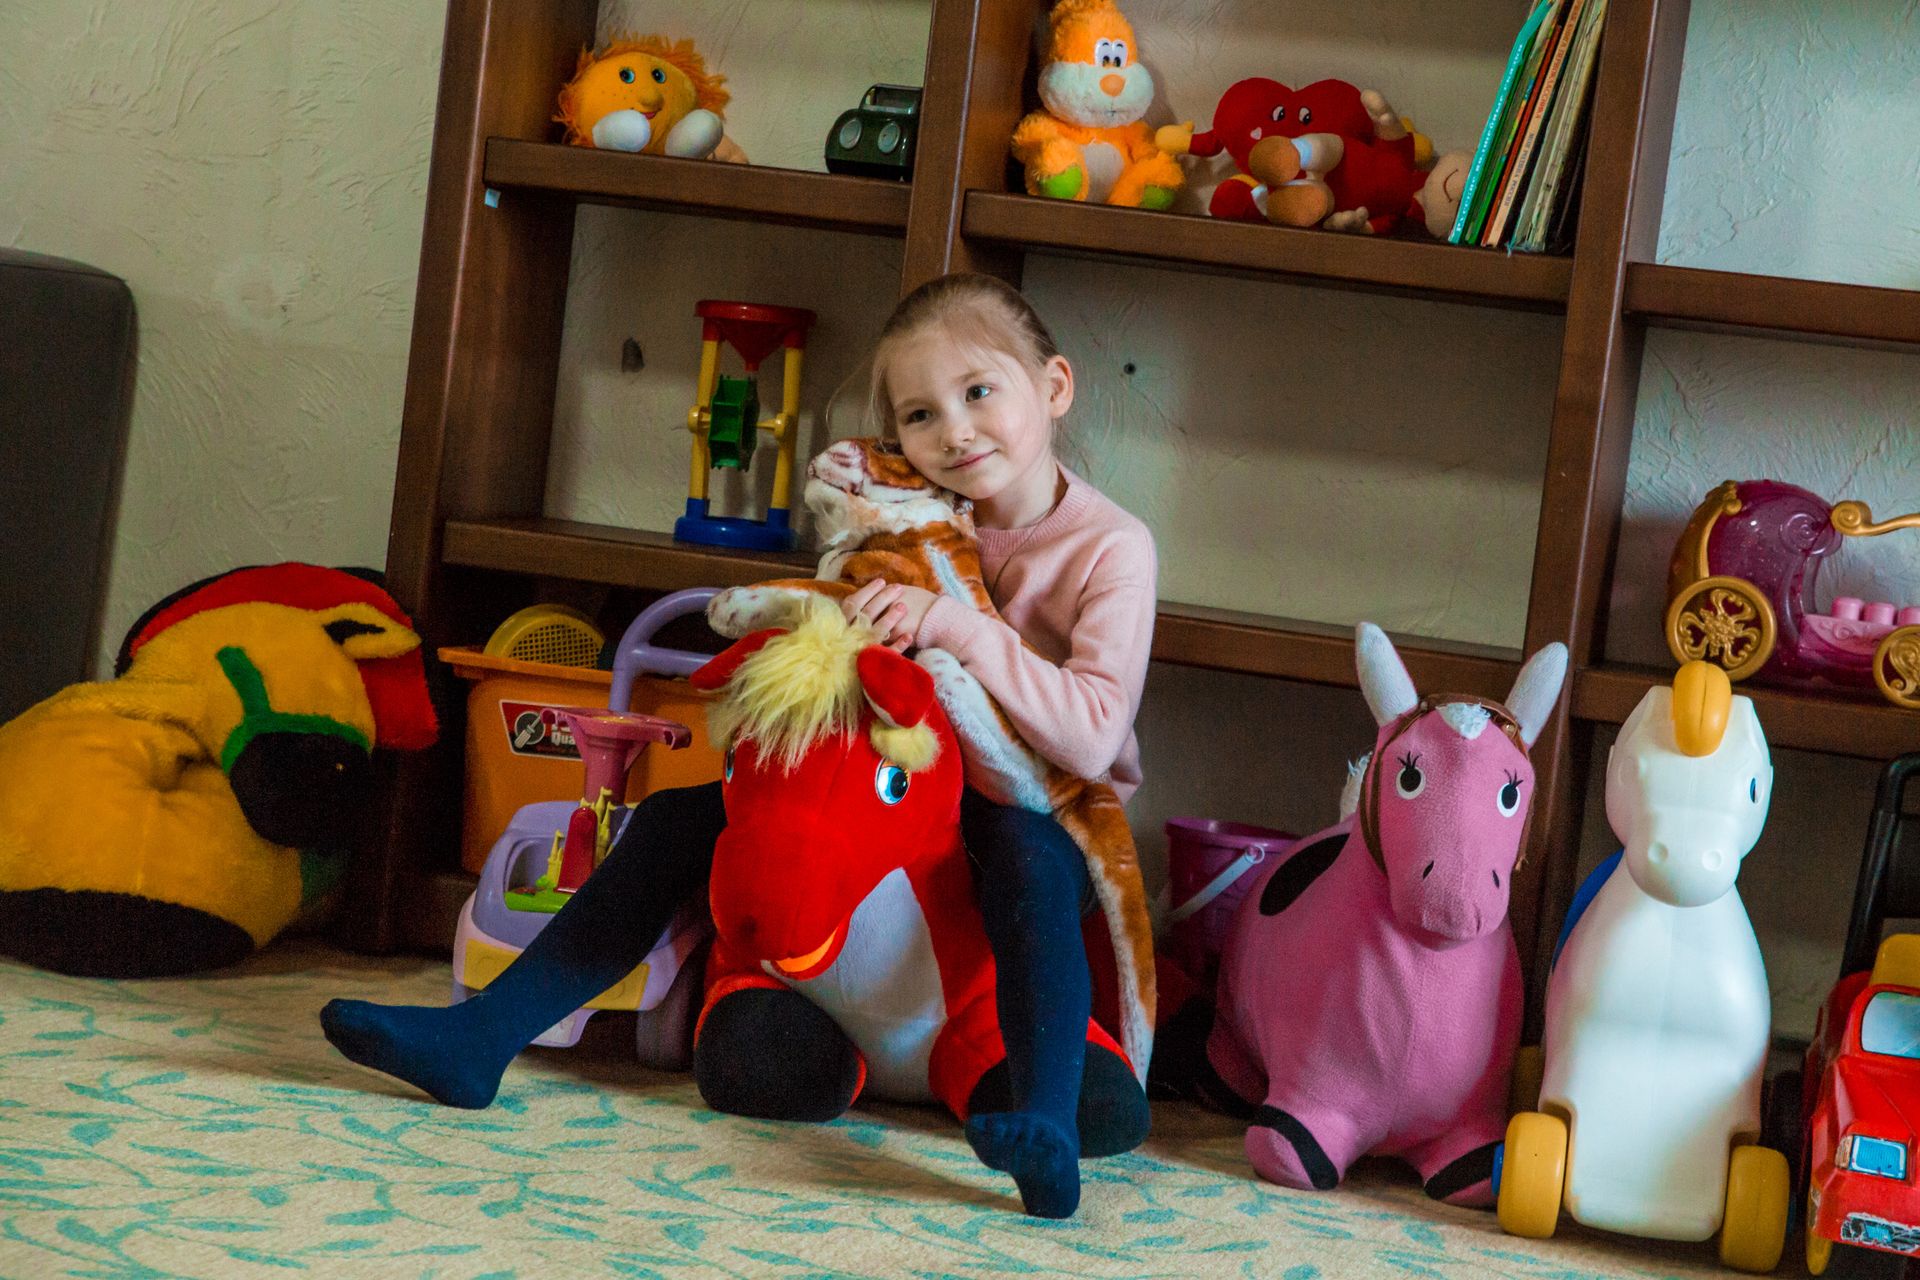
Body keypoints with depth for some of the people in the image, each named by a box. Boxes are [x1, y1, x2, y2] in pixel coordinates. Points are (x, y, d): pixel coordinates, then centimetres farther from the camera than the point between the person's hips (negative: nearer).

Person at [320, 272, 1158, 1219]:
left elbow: (1092, 736, -28)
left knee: (1022, 842, -41)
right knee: (686, 803, -6)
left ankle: (1045, 1125, -55)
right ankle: (479, 1038, -11)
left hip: (1041, 814, -6)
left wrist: (950, 624, -33)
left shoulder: (1109, 547, -14)